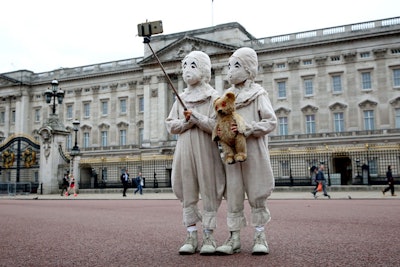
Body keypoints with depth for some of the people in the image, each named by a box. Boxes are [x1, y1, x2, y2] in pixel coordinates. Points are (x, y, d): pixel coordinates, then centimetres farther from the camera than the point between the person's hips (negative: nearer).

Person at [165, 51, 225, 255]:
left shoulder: (213, 97, 2)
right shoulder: (181, 98, 15)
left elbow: (217, 126, -8)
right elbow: (170, 125, 9)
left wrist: (195, 116, -13)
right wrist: (186, 121, -7)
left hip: (205, 151, -4)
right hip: (184, 150, 4)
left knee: (209, 193, 1)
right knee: (187, 194, 5)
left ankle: (209, 238, 10)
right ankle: (191, 237, 13)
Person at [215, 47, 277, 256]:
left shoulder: (258, 94, 1)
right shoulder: (227, 95, 14)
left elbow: (271, 122, -6)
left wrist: (246, 128, -19)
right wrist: (218, 131, -4)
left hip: (253, 152, -4)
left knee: (256, 195, 2)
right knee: (233, 195, 4)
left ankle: (260, 237, 13)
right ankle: (234, 238, 12)